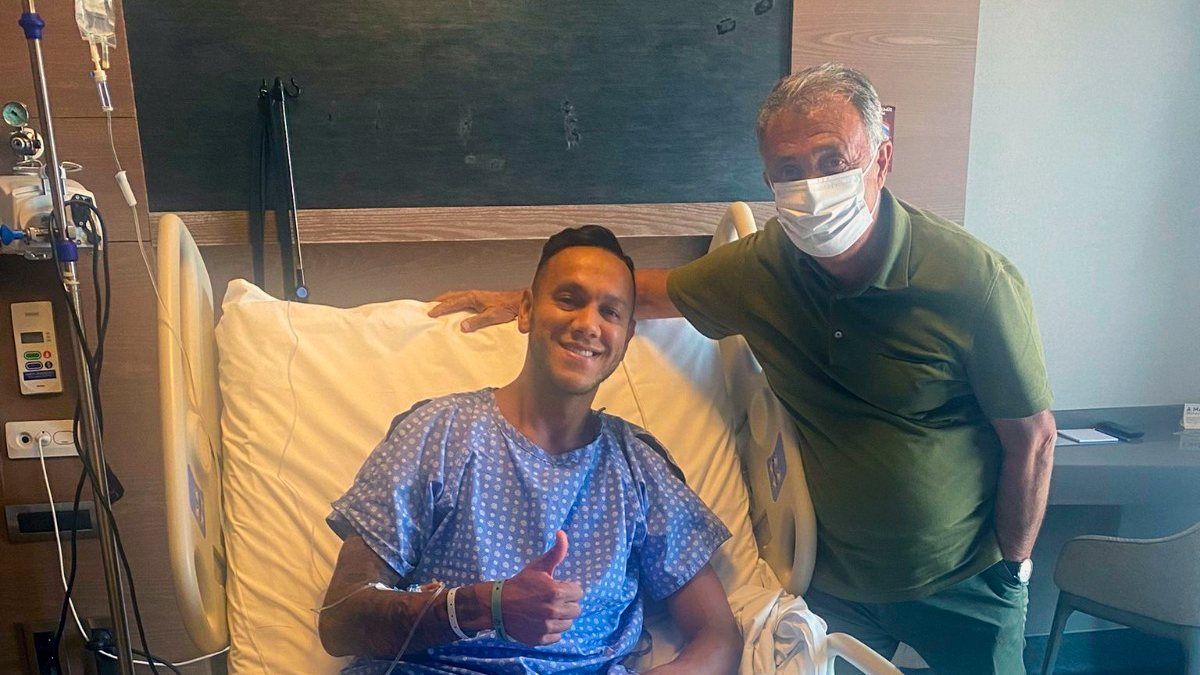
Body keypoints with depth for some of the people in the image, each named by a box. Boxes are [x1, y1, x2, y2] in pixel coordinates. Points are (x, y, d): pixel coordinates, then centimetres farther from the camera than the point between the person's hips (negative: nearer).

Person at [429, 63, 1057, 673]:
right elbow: (655, 290, 5)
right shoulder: (762, 265, -13)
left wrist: (1011, 565, -4)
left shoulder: (977, 281, -23)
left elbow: (1033, 440, -12)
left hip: (959, 583, -1)